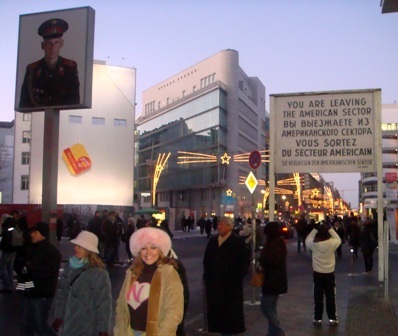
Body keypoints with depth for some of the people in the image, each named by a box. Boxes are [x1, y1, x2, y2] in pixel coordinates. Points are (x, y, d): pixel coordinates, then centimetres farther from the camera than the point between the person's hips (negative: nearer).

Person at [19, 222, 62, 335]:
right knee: (26, 324, 16)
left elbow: (49, 272, -27)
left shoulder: (52, 251, -14)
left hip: (42, 295, -8)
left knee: (40, 326, -1)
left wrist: (30, 266, -17)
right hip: (29, 293, 8)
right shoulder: (32, 249, 12)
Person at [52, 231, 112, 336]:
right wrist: (58, 316, 10)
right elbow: (62, 293, 11)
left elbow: (104, 302, -16)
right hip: (69, 326, 7)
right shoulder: (70, 266, 4)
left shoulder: (98, 273, -16)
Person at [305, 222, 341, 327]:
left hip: (317, 274, 0)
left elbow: (307, 240, 9)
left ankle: (317, 319, 13)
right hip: (329, 274, 0)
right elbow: (338, 239, 7)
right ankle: (332, 319, 16)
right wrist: (330, 228, 2)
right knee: (330, 297, 11)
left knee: (318, 298, 9)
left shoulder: (313, 244, -13)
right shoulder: (331, 243, -15)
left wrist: (315, 229, 2)